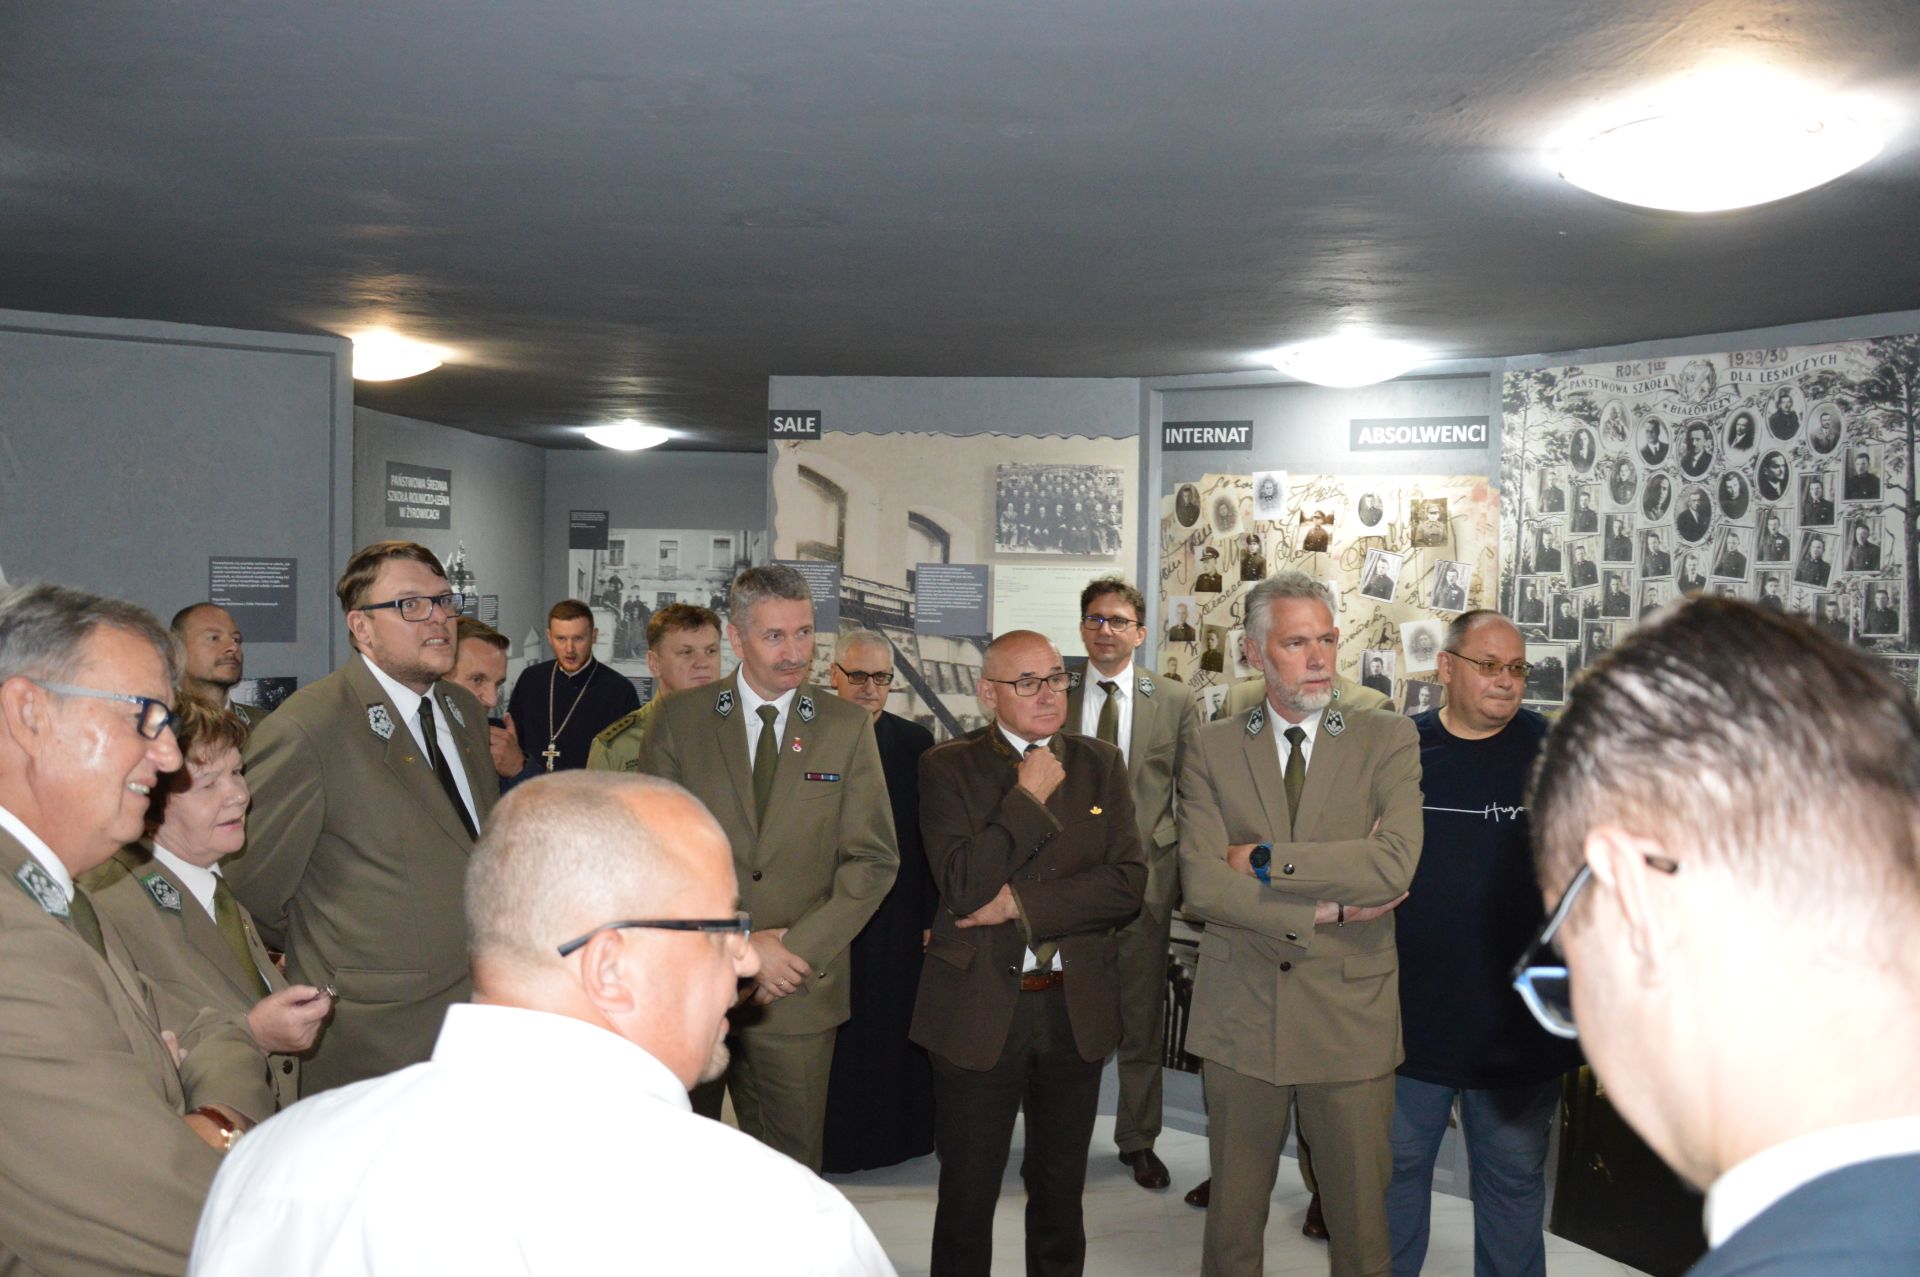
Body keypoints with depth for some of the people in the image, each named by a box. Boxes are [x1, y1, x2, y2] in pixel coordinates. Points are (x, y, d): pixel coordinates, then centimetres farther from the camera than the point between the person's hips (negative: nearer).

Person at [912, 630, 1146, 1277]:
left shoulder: (1100, 765, 4)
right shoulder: (948, 768, -6)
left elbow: (1128, 882, -7)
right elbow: (964, 888, -17)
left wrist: (1021, 902, -14)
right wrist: (1028, 798, -16)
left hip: (1076, 1007, 3)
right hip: (978, 1009, -3)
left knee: (1061, 1192, 18)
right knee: (967, 1193, 11)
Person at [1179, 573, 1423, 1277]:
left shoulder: (1389, 739, -1)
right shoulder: (1212, 749, 1)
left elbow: (1394, 864, -17)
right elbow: (1202, 885, -10)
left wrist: (1265, 860, -13)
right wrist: (1326, 911, -13)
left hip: (1350, 1016, -1)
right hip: (1239, 1014, 1)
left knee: (1362, 1220, 10)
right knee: (1233, 1212, 15)